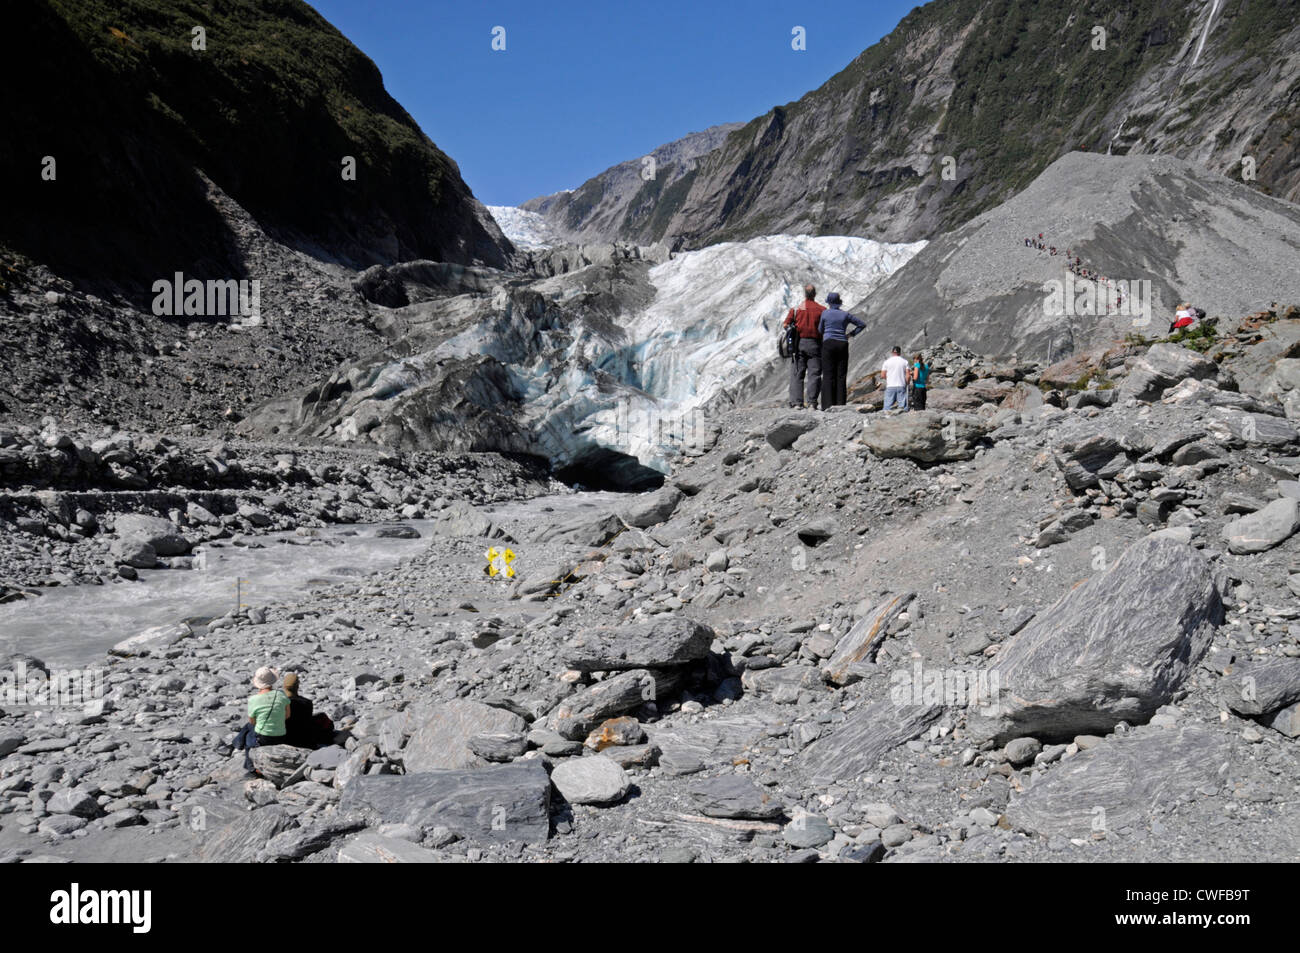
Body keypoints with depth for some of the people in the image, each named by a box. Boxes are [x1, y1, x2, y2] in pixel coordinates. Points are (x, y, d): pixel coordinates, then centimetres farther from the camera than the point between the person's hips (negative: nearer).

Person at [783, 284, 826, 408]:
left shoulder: (796, 309, 2)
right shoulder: (822, 309, 1)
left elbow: (785, 325, 0)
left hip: (799, 343, 1)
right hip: (815, 344, -1)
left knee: (797, 374, 4)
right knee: (814, 374, 1)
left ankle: (797, 402, -2)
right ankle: (811, 402, -7)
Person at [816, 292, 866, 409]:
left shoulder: (825, 313, 2)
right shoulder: (845, 314, 9)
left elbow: (820, 330, 13)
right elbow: (863, 324, 14)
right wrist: (851, 334, 14)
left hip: (829, 344, -2)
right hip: (843, 344, 2)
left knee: (828, 375, -3)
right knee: (841, 375, 3)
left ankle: (828, 405, -10)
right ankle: (840, 404, -2)